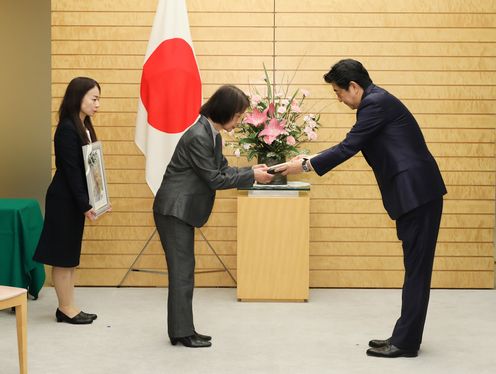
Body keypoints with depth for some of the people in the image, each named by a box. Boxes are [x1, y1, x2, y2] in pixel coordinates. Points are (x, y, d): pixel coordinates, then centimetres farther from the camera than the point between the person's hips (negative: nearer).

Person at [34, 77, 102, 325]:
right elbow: (71, 170, -19)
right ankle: (66, 309, 9)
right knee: (62, 255, 1)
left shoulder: (84, 127, 10)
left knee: (70, 255, 13)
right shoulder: (67, 129, -17)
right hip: (65, 201, -9)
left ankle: (67, 307, 21)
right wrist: (85, 205, -19)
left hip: (75, 200, 9)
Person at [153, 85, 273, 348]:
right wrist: (251, 176, -13)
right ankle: (181, 332, 2)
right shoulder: (198, 136, -22)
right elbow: (215, 179, -19)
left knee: (184, 269, 11)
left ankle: (183, 330, 16)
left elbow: (223, 169, 13)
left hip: (183, 210, 10)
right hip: (174, 210, -10)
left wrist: (252, 170, 1)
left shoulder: (212, 134, 8)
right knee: (182, 270, -5)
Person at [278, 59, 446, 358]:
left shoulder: (376, 103, -13)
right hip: (413, 192, 10)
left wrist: (306, 165, -8)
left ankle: (406, 342, 1)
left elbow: (350, 147, -15)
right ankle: (405, 336, 19)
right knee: (415, 266, 12)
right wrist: (311, 160, 18)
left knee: (417, 267, -4)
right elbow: (352, 145, 22)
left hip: (417, 192, -10)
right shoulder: (376, 102, 17)